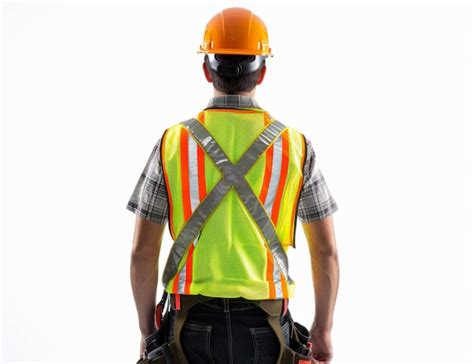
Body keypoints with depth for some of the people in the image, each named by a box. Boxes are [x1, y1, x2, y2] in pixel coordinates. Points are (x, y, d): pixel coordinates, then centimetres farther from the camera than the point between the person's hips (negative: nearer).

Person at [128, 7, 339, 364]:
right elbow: (326, 250, -1)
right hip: (263, 327, 0)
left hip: (196, 324, 0)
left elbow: (143, 251, -2)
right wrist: (323, 329, 10)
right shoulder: (295, 146, -4)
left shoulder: (172, 144, -4)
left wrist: (147, 330, 10)